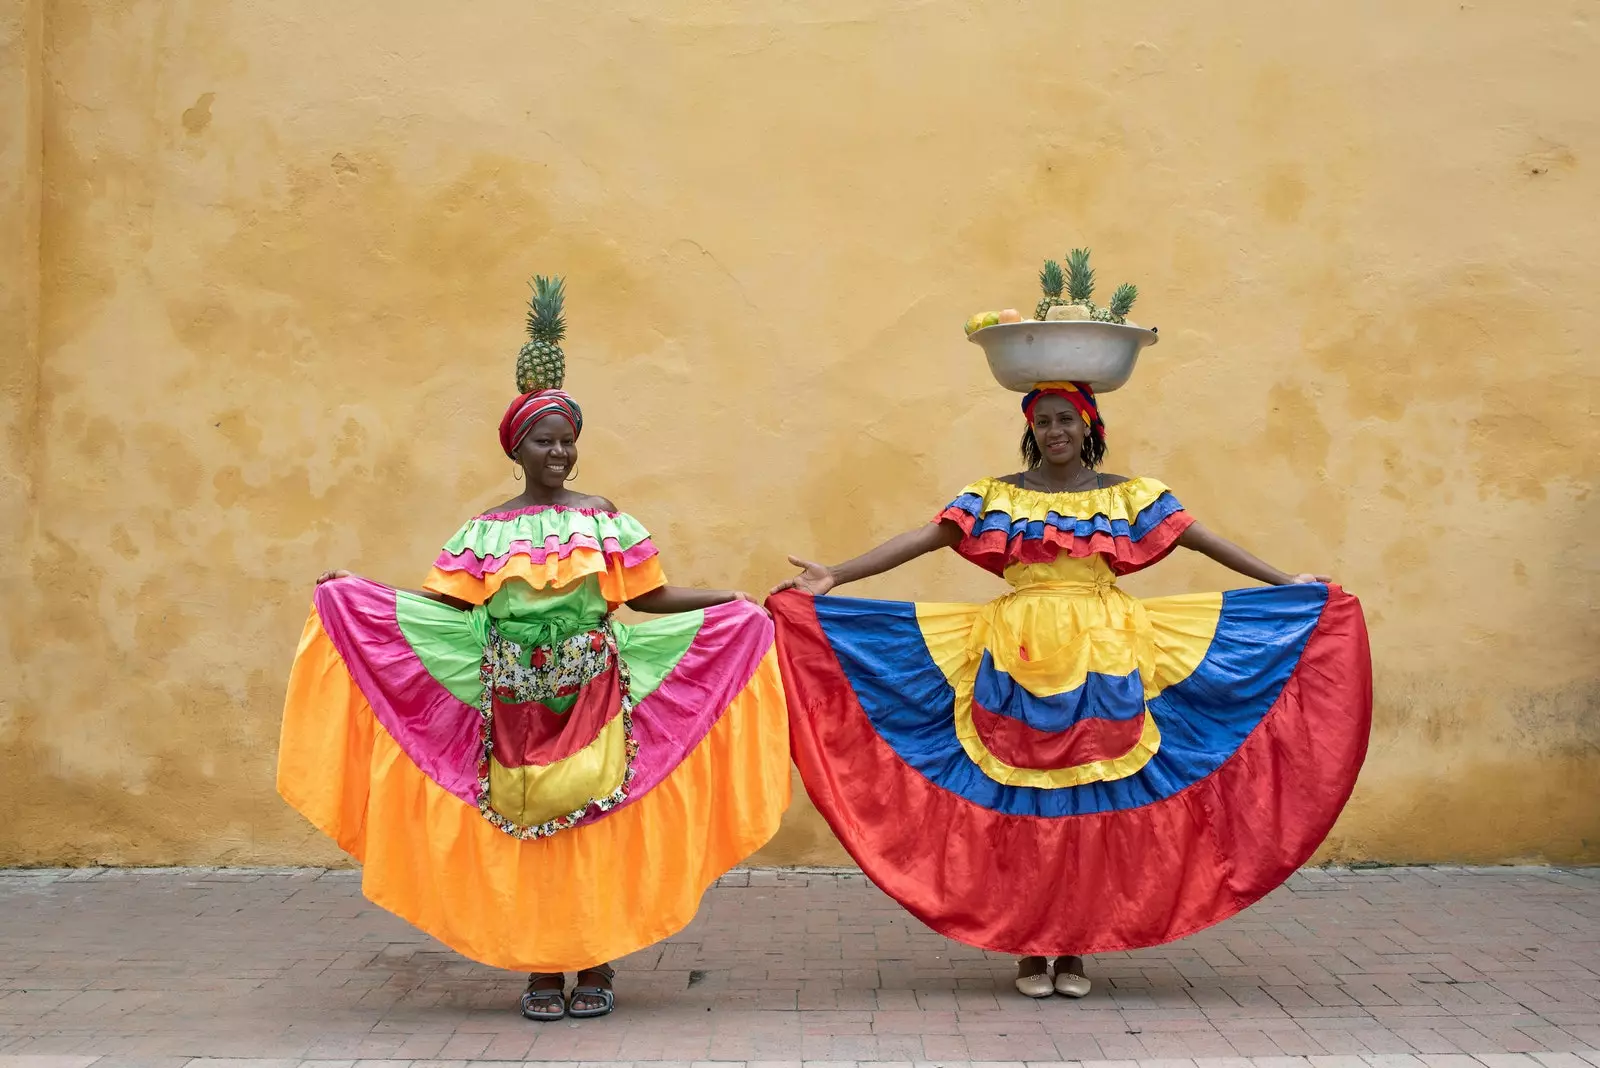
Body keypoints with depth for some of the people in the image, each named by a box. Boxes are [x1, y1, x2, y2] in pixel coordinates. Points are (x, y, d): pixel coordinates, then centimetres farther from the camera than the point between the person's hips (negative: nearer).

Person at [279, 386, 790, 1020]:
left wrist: (738, 599, -5)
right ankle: (541, 971, 10)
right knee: (524, 829, 1)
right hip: (516, 703, 1)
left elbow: (650, 596, 4)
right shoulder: (488, 529, 8)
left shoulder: (602, 516, 6)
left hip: (592, 696, 0)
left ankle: (596, 966, 7)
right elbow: (447, 602, 3)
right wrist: (355, 592, -2)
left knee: (595, 825, -2)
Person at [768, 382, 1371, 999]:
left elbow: (1199, 539, 7)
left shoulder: (1127, 495, 9)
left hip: (1101, 664, 1)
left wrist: (1282, 583, 1)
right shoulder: (997, 496, 7)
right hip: (1019, 662, 0)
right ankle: (1029, 951, 8)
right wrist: (835, 578, -9)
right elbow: (923, 539, 0)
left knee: (1090, 804, 1)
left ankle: (1074, 951, 10)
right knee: (1021, 806, -1)